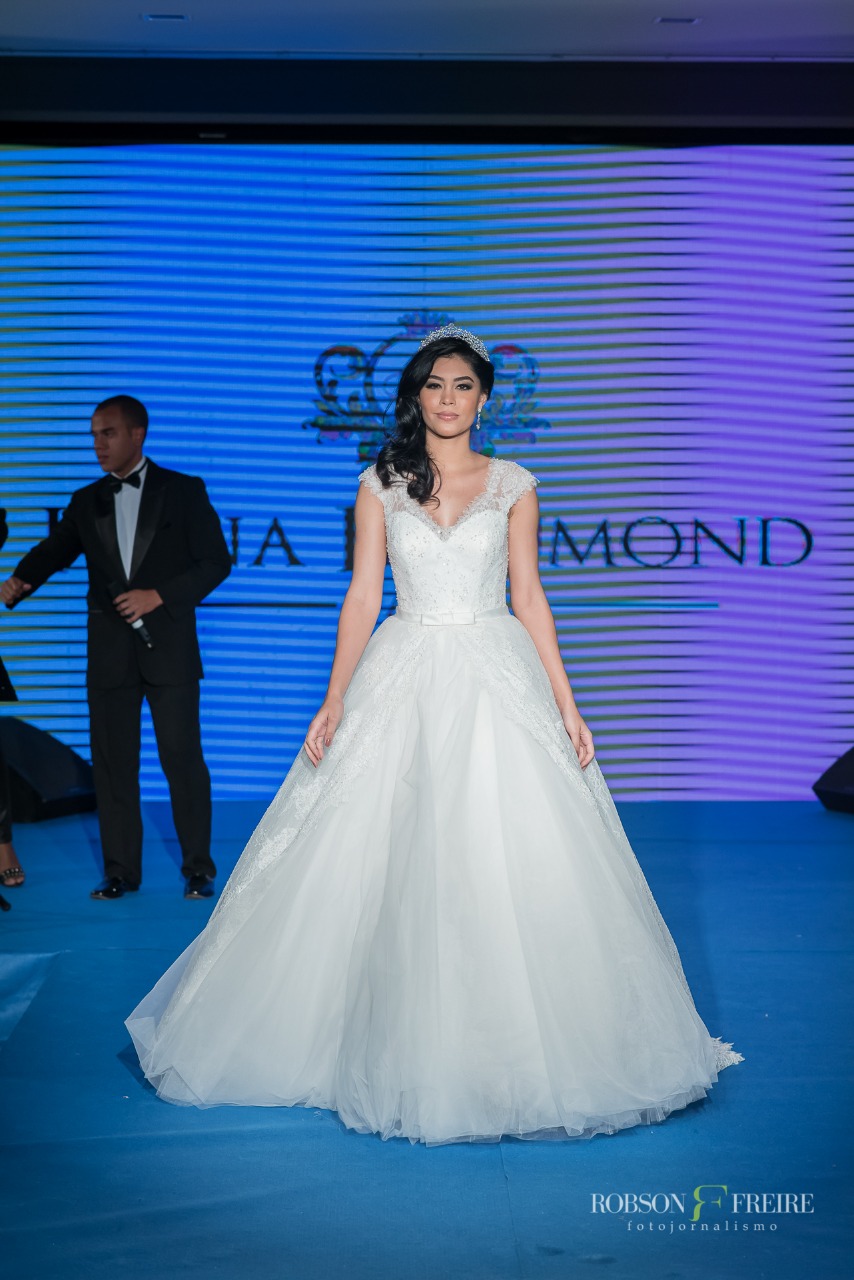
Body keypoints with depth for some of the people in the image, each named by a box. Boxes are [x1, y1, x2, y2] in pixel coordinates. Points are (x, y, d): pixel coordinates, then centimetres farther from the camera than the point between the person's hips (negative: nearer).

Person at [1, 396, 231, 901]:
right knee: (113, 763, 5)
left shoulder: (184, 491, 1)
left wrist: (159, 596, -13)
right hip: (110, 651, 4)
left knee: (182, 758, -2)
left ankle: (198, 869, 9)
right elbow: (54, 551, 7)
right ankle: (122, 872, 15)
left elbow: (216, 561, -3)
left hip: (169, 649, -3)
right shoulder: (87, 501, 13)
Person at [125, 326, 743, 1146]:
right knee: (392, 865, 0)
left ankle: (511, 1052, 10)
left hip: (498, 684, 0)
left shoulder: (513, 485, 7)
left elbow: (529, 598, 7)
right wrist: (334, 701, -4)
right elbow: (362, 597, 4)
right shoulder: (381, 485, 7)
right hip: (403, 682, 0)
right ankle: (400, 1047, 14)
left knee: (509, 863, -5)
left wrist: (565, 705, 1)